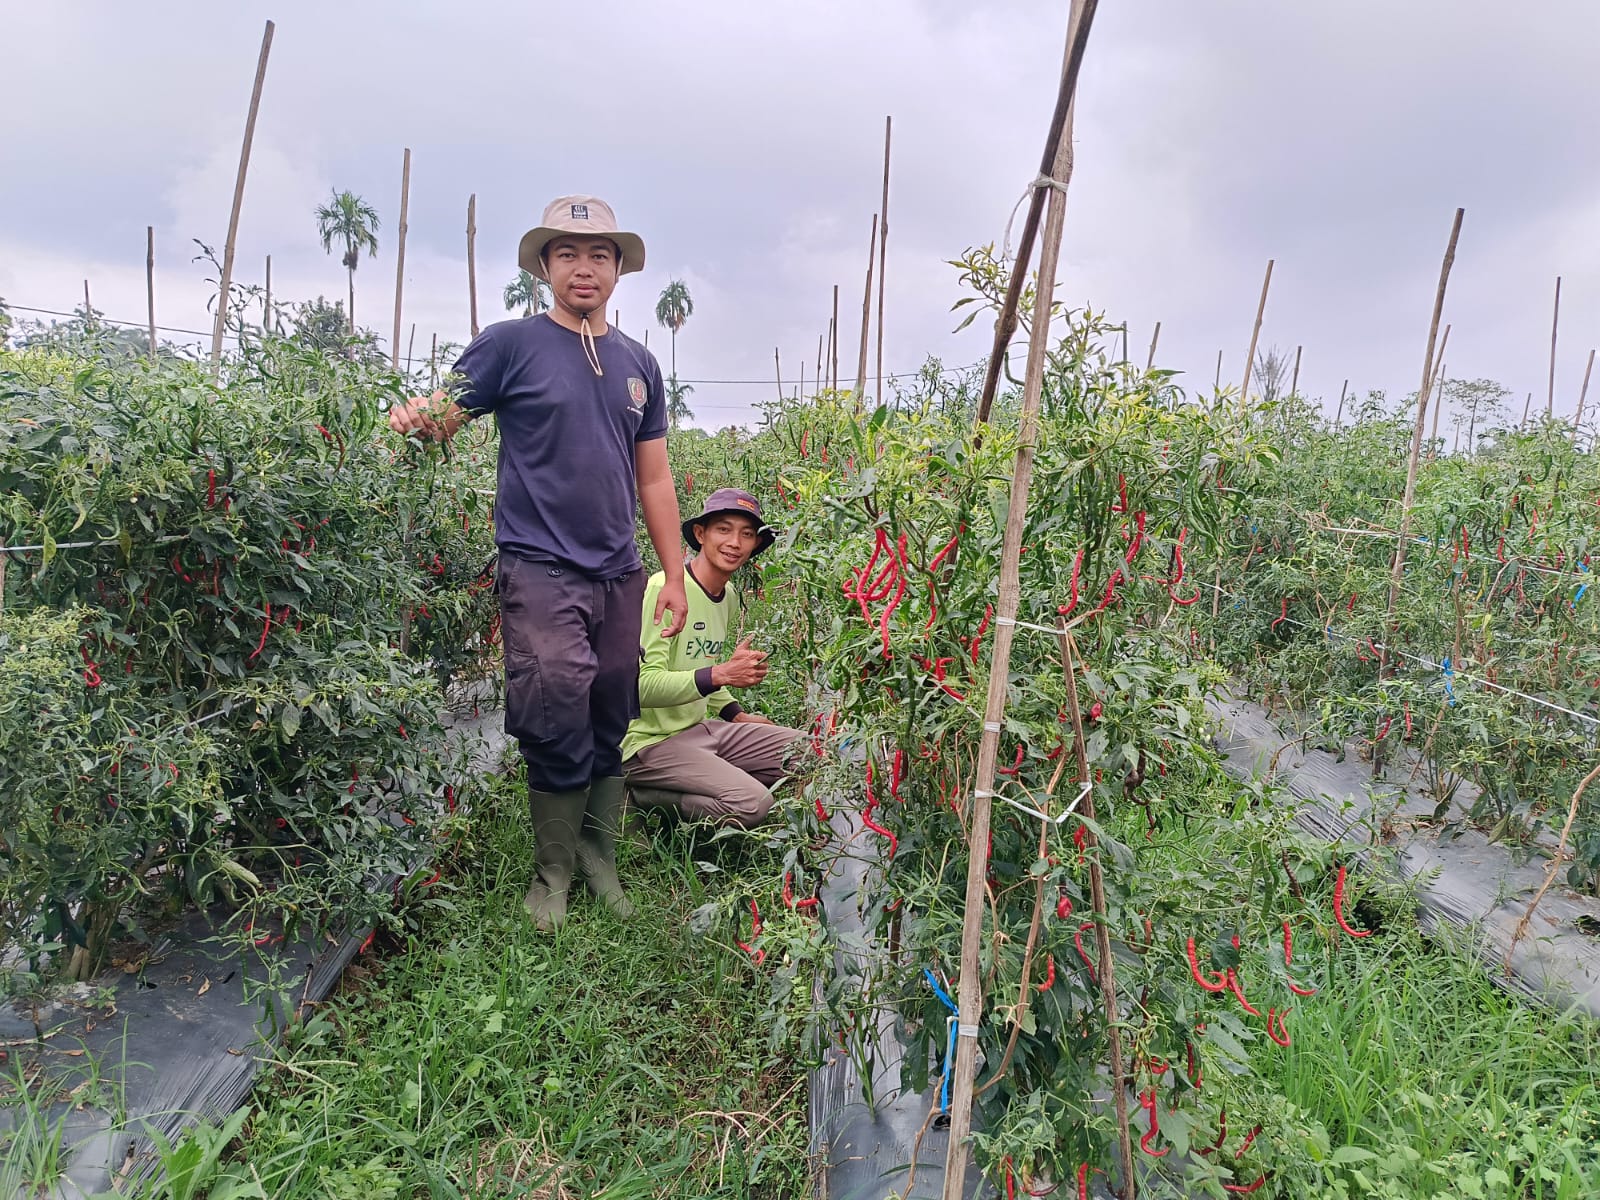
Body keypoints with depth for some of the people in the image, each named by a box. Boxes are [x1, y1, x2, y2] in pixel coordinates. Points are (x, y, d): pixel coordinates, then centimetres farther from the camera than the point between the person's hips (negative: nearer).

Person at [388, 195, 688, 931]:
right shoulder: (512, 345, 1)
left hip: (619, 573, 5)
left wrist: (674, 576, 11)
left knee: (610, 724, 9)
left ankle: (599, 859, 25)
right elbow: (442, 416, -3)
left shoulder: (639, 365, 13)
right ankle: (553, 869, 12)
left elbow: (654, 479, 14)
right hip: (541, 567, -4)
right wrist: (415, 420, -29)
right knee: (560, 726, -9)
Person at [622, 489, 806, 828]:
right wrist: (720, 675, -33)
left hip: (702, 728, 9)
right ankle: (643, 798, -4)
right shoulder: (665, 589, -17)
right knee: (753, 803, -25)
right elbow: (643, 685, -24)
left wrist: (737, 715, 10)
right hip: (652, 742, -9)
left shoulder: (729, 598, 11)